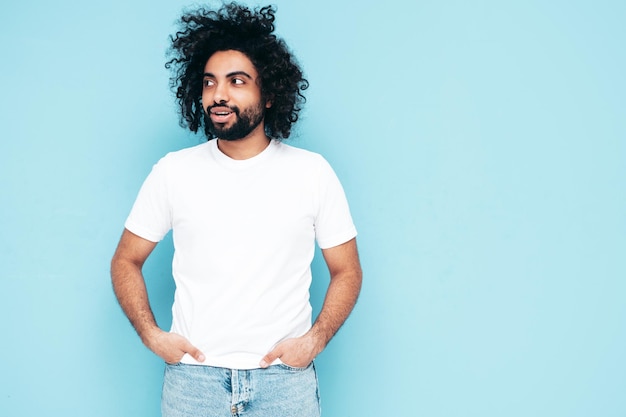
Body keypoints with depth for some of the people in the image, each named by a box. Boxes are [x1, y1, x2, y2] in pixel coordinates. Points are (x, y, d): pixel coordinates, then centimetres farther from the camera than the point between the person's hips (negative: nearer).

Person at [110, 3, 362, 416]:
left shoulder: (313, 172, -3)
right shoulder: (173, 171, -1)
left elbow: (347, 272, 3)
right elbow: (126, 262, 8)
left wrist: (314, 340, -9)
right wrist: (152, 335, -4)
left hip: (285, 377, 0)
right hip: (192, 376, 1)